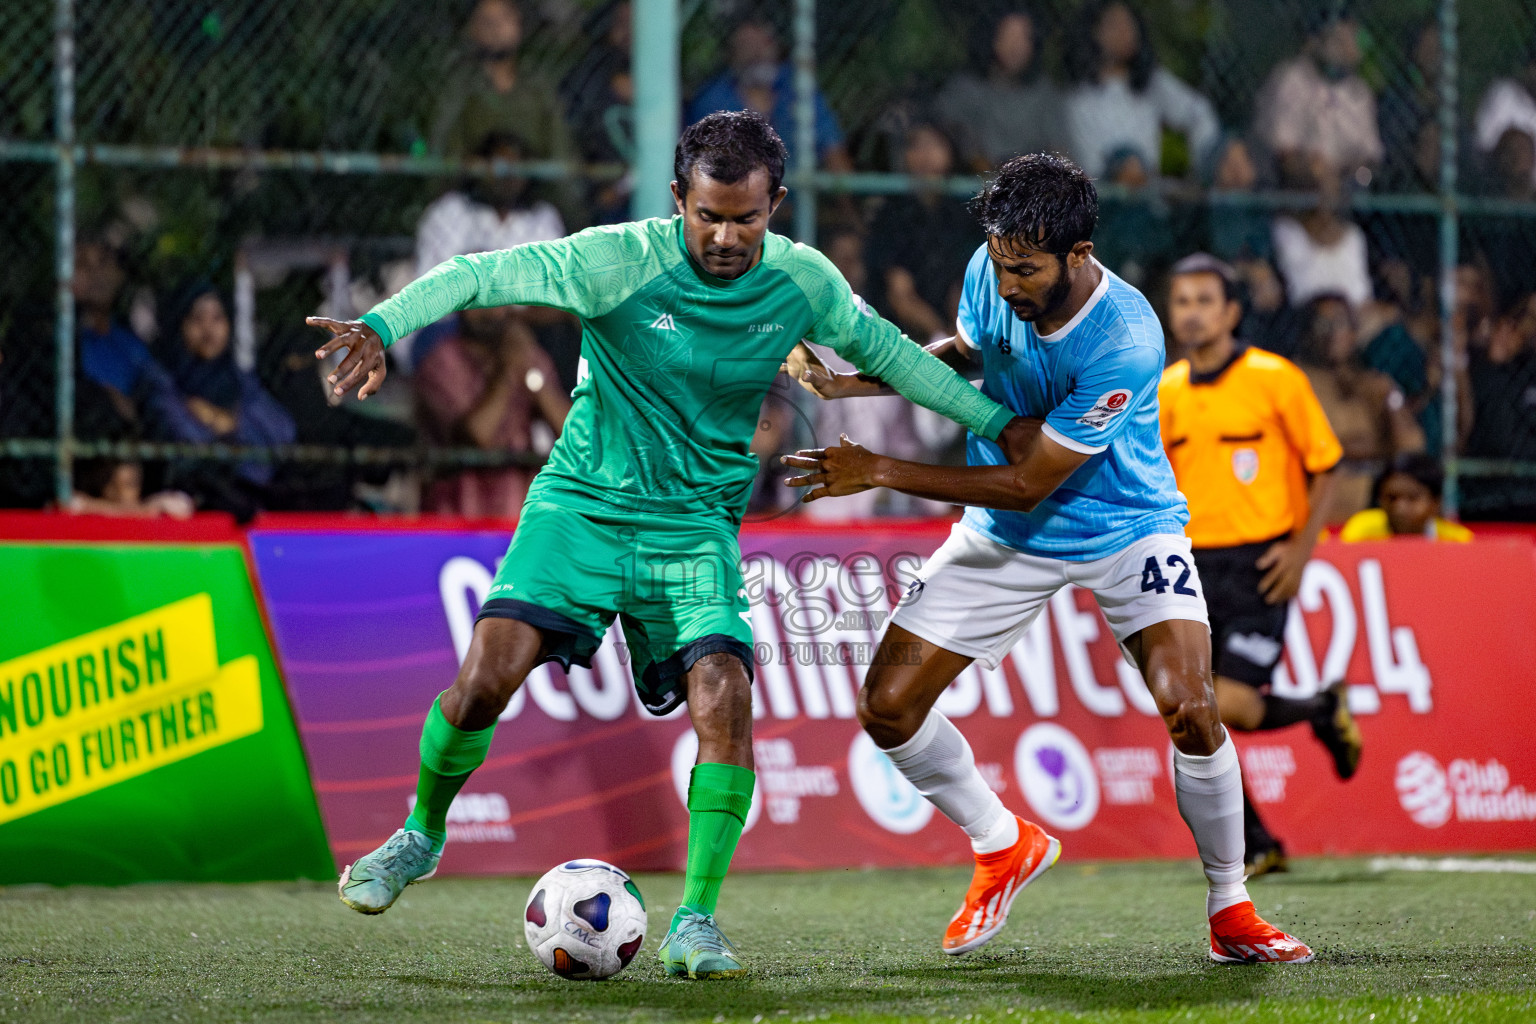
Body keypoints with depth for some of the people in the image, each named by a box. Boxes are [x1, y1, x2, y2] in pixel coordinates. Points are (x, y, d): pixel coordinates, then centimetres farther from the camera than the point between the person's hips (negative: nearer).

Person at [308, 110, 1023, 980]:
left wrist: (995, 420, 19)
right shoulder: (619, 261, -14)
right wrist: (383, 326, -32)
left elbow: (884, 350, 15)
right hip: (583, 505, -2)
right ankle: (422, 835, 10)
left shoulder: (802, 282, -3)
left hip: (698, 524, 2)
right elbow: (482, 275, -16)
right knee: (488, 676, -19)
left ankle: (696, 923, -8)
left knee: (725, 702, -21)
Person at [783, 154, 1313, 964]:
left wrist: (880, 472, -26)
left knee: (1188, 708, -24)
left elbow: (1027, 484, -27)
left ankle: (1230, 912, -4)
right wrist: (862, 380, -7)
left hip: (1126, 530, -5)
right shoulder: (991, 272, -15)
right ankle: (1003, 846, 22)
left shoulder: (1124, 342, -32)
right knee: (888, 708, -4)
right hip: (1005, 538, 5)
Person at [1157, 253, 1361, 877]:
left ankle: (1322, 711, 15)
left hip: (1260, 567, -5)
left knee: (1230, 706, -17)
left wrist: (1301, 550, -10)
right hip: (1193, 565, 5)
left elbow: (1325, 466, -1)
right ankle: (1256, 846, 10)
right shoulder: (1164, 392, 8)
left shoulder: (1274, 379, -6)